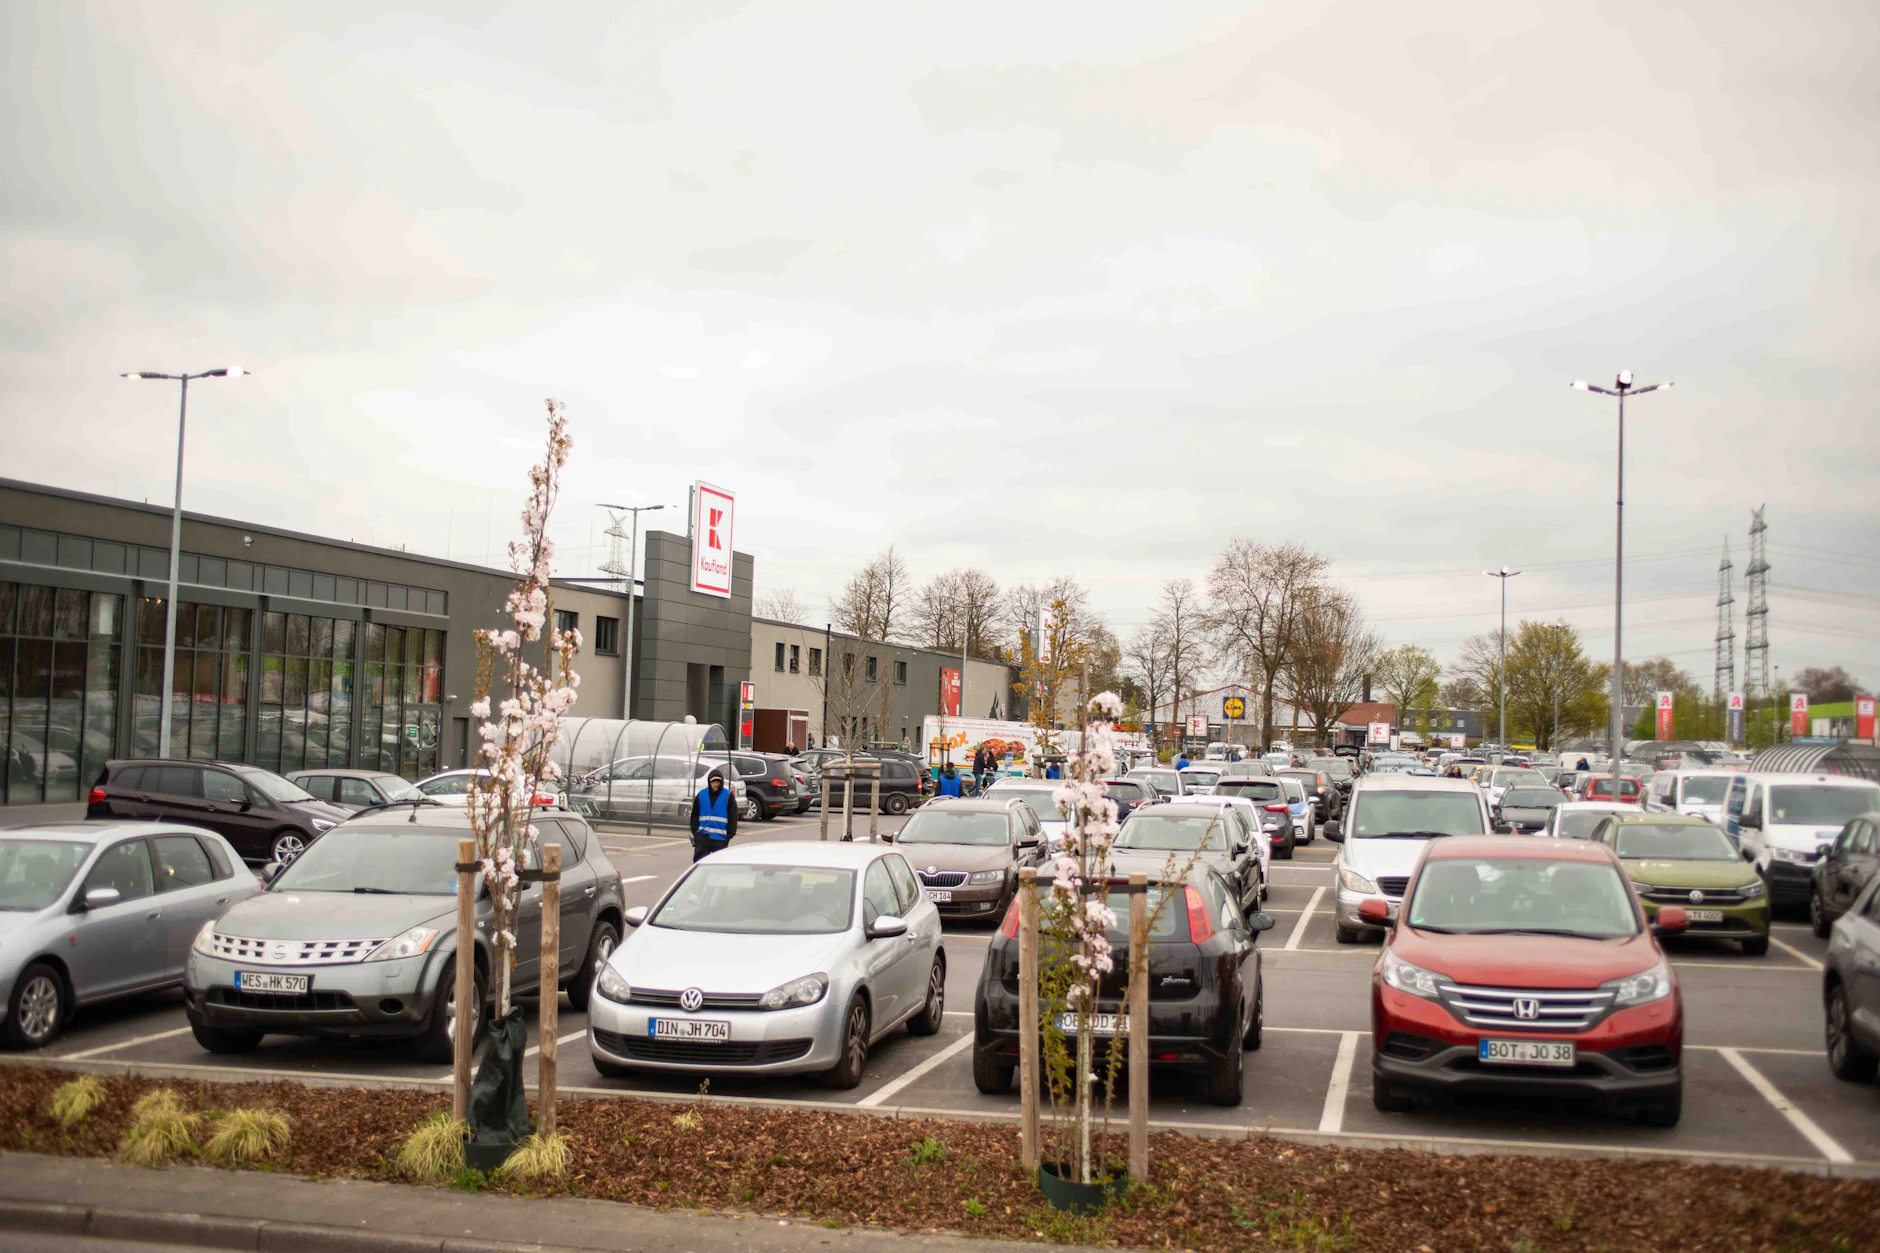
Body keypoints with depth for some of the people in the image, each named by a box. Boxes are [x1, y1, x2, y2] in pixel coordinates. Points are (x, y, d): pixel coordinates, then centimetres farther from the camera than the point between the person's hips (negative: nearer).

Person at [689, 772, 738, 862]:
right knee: (699, 859, 0)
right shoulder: (701, 794, 4)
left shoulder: (728, 795, -3)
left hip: (720, 837, -2)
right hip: (703, 835, 2)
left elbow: (733, 816, -2)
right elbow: (695, 814, 10)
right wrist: (694, 830, 3)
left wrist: (730, 834, -5)